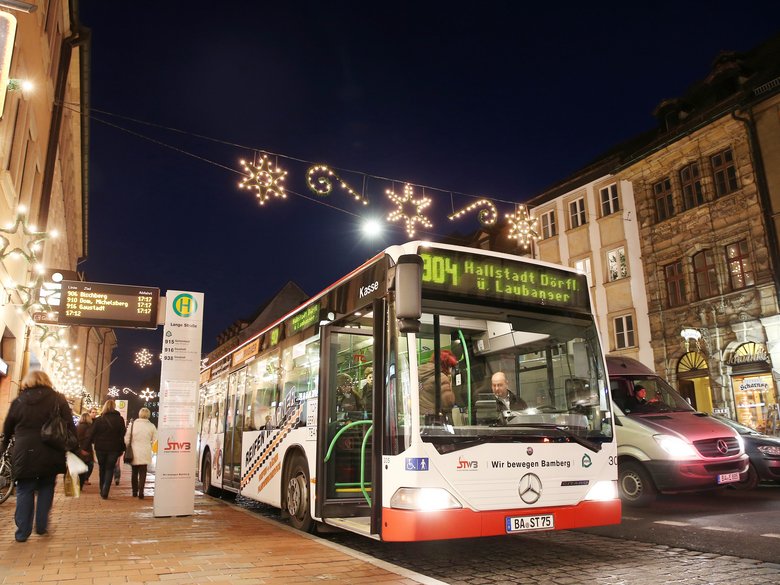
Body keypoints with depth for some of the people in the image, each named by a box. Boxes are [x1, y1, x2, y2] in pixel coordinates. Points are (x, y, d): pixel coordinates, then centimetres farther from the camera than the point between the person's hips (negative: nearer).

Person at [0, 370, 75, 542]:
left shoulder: (18, 401, 5)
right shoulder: (58, 399, 0)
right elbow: (70, 427, -4)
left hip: (25, 453, 1)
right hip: (50, 454, 0)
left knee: (25, 491, 10)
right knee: (46, 489, 15)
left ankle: (22, 532, 9)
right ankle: (42, 527, 16)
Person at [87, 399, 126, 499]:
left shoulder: (98, 419, -3)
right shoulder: (120, 419, -4)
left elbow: (91, 434, -2)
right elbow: (122, 435, -3)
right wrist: (122, 449, 4)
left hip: (100, 448, 1)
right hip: (114, 449, -1)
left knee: (102, 468, 17)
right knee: (109, 469, 5)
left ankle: (102, 491, 24)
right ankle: (105, 492, -6)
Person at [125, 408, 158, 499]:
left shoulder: (132, 424, -5)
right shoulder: (152, 426, -4)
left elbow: (126, 439, -3)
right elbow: (154, 441, -2)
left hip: (134, 453, 1)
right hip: (145, 453, -1)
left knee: (134, 472, 17)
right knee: (142, 473, 5)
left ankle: (135, 491, 26)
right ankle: (141, 492, -3)